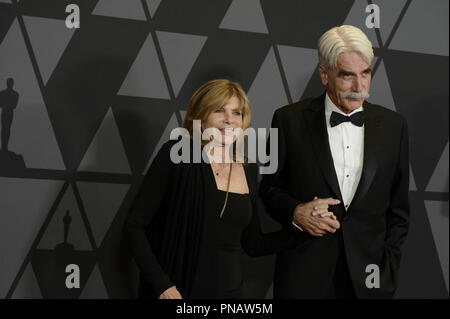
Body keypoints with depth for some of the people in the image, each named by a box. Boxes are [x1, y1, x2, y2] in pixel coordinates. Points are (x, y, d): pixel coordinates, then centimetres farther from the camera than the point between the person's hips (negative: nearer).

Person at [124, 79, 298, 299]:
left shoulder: (248, 170, 7)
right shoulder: (175, 155, -8)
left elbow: (253, 244, 13)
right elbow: (134, 225, -10)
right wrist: (161, 285, -17)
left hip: (229, 290, 5)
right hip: (175, 293, -4)